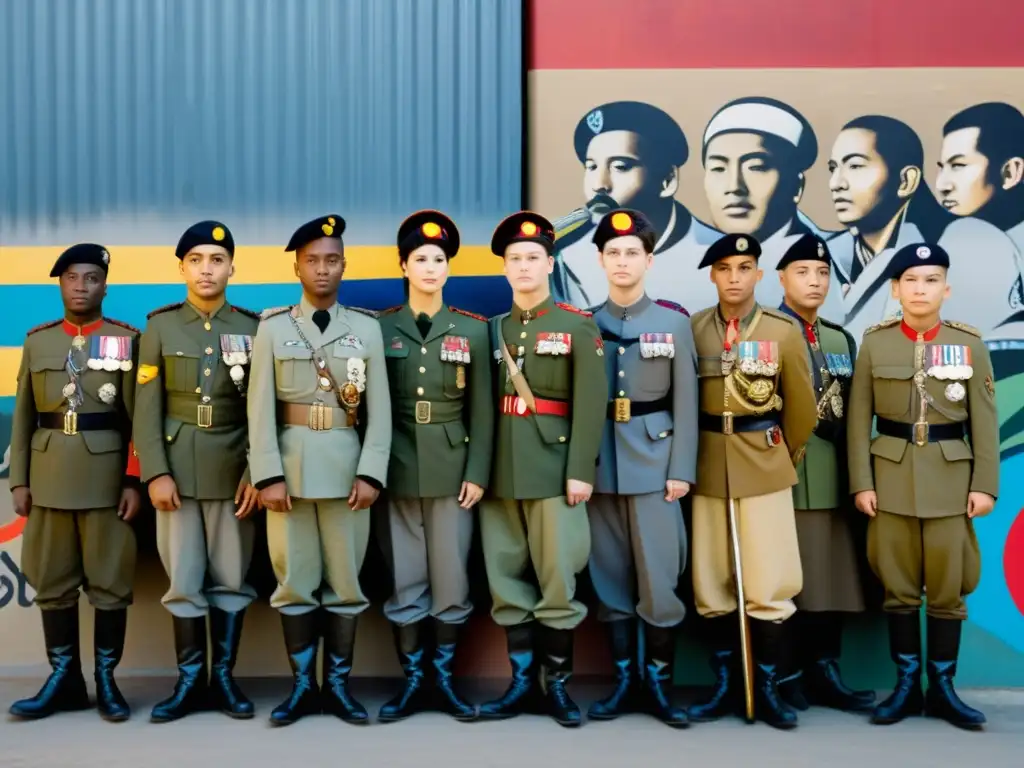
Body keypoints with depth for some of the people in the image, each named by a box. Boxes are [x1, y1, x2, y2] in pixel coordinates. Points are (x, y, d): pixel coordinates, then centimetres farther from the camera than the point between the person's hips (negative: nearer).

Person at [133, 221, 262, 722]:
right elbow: (147, 408, 0)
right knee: (183, 580, 3)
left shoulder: (252, 329, 4)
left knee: (232, 578, 5)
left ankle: (224, 677, 16)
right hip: (176, 467, 0)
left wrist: (256, 471, -8)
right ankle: (190, 680, 13)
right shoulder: (159, 327, 4)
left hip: (233, 469, 0)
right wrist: (155, 473, -9)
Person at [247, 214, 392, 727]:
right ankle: (302, 685, 15)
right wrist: (268, 475, -10)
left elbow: (379, 409, 2)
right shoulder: (273, 327, 5)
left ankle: (338, 685, 15)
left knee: (345, 579, 5)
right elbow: (260, 408, -2)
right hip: (290, 465, 0)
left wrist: (370, 473, -8)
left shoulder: (367, 329, 7)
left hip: (346, 465, 1)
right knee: (294, 579, 4)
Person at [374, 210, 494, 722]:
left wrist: (477, 472, -4)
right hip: (397, 467, 0)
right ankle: (411, 680, 15)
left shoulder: (473, 329, 4)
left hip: (452, 467, 0)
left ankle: (443, 677, 17)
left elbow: (482, 409, 3)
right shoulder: (380, 329, 3)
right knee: (403, 579, 4)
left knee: (452, 577, 4)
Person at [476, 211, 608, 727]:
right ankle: (522, 680, 16)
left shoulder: (578, 326, 1)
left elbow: (590, 404, -6)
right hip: (501, 469, 4)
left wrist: (581, 470, -13)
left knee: (558, 577, 0)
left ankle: (556, 682, 11)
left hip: (553, 467, -4)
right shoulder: (493, 329, 13)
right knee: (505, 578, 6)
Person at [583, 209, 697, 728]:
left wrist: (681, 469, -5)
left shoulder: (674, 322, 5)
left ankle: (659, 682, 10)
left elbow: (686, 403, 1)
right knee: (609, 576, 6)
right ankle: (624, 679, 16)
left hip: (654, 462, -2)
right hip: (600, 464, 2)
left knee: (659, 576, -3)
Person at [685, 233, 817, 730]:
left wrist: (785, 457, 12)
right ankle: (725, 685, 19)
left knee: (768, 585, -3)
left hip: (765, 466, -2)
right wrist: (690, 458, 8)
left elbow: (802, 407, 4)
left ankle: (768, 689, 10)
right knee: (710, 584, 6)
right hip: (707, 466, 2)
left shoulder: (783, 330, -3)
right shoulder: (692, 329, 1)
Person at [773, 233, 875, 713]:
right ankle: (785, 675, 8)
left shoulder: (843, 340, 18)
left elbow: (852, 414, 15)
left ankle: (824, 673, 17)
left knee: (832, 575, 8)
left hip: (832, 479, 6)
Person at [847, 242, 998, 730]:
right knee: (898, 587, 6)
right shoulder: (874, 343, 1)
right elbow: (859, 419, 0)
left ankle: (942, 688, 16)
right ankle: (906, 685, 16)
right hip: (891, 477, 0)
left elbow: (984, 423, 2)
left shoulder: (970, 344, 2)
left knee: (948, 588, 4)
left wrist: (985, 484, -4)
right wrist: (861, 482, -5)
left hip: (951, 478, 0)